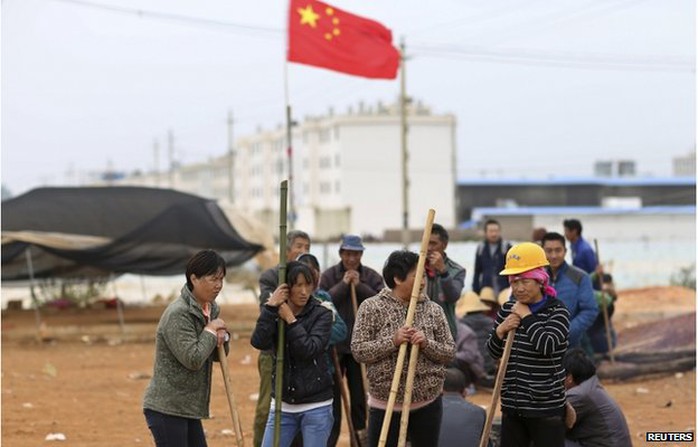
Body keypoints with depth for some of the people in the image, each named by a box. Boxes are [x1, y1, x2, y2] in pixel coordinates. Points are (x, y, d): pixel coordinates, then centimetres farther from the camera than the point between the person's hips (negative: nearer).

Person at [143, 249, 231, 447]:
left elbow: (217, 355, 17)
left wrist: (221, 336, -4)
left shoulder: (210, 309, 8)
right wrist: (210, 332, -12)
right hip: (166, 408, -9)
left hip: (187, 408, 9)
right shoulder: (178, 314, -19)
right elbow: (193, 359, -26)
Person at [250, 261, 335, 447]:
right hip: (282, 404, 3)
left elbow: (309, 349, -21)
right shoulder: (275, 313, 2)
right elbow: (258, 342, -17)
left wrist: (290, 320, -19)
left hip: (316, 407, -3)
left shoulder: (321, 314, -7)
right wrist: (270, 307, -22)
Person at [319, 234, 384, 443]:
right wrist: (343, 284, -17)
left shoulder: (372, 277, 0)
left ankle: (360, 430, 19)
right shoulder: (328, 276, -2)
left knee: (359, 390, 9)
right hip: (334, 343, 0)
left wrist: (360, 286, -18)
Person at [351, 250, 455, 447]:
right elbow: (358, 350, -9)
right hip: (385, 404, -3)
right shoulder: (372, 307, -5)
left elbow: (449, 352, 3)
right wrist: (392, 341, -21)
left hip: (427, 403, 3)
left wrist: (427, 343, -16)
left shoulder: (433, 310, 3)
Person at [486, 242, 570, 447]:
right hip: (512, 405, 6)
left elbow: (547, 346, -25)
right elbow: (494, 352, 13)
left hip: (546, 406, -6)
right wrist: (500, 332, -7)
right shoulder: (507, 310, 7)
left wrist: (526, 317, -17)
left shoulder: (557, 311, -10)